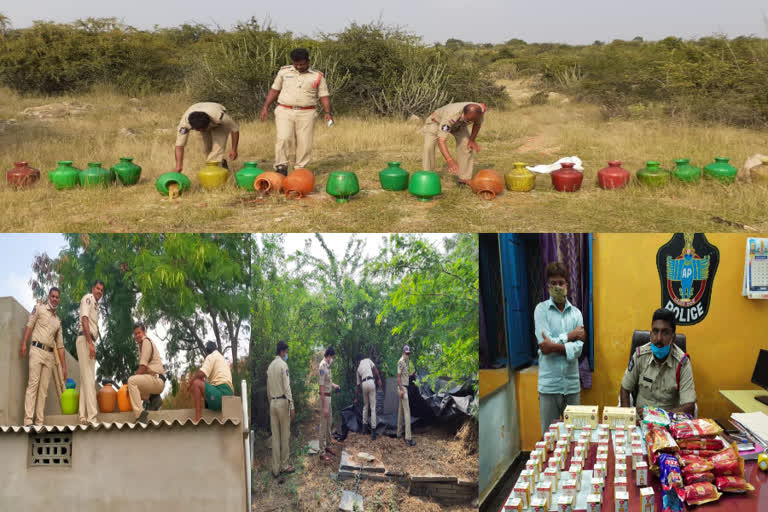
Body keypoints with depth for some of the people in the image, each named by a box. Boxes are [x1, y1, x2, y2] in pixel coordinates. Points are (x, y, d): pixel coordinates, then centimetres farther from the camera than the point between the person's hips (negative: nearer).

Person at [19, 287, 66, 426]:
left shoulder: (58, 321, 19)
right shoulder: (39, 308, 7)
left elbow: (60, 345, 18)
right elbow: (29, 326, -1)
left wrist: (64, 366, 13)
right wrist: (24, 344, -14)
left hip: (50, 354, 5)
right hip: (37, 350, -5)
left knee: (44, 388, -1)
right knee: (33, 383, -13)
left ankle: (39, 422, -2)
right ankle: (28, 420, -19)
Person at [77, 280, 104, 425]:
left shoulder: (96, 304, 22)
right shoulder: (88, 298, -5)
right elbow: (84, 320, -16)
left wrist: (92, 344, 10)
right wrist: (90, 343, -22)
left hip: (90, 342, 10)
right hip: (85, 340, -10)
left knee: (86, 379, 9)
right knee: (89, 379, -13)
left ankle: (83, 416, 11)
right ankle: (91, 417, -17)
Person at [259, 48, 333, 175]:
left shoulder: (317, 76, 6)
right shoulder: (284, 72, 10)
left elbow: (324, 95, 4)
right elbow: (274, 90, 14)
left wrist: (328, 112, -10)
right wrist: (265, 107, 6)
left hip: (306, 114, 0)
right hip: (285, 112, 0)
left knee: (304, 143, -2)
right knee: (283, 138, -15)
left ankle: (300, 170, 9)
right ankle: (281, 167, -9)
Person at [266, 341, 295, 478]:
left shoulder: (270, 366, 10)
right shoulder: (283, 365, -10)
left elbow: (268, 389, 14)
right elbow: (287, 387, -15)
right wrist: (292, 407, -14)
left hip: (272, 402, 6)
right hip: (283, 401, -6)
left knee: (275, 436, 6)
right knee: (285, 435, 4)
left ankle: (275, 468, 7)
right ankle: (284, 465, 10)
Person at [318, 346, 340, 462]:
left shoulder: (327, 366, 7)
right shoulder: (322, 367, -22)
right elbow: (321, 387, -24)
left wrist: (333, 385, 16)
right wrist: (324, 406, -25)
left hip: (328, 397, 10)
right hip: (324, 397, -10)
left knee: (329, 422, 20)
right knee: (324, 424, -4)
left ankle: (328, 446, 35)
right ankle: (322, 452, 1)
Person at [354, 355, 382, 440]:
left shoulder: (358, 369, 25)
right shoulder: (368, 360, 20)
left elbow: (358, 386, 28)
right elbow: (375, 369, -1)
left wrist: (356, 398, 35)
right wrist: (379, 379, -6)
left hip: (364, 384, 3)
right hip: (371, 382, -3)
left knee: (365, 406, 24)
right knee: (373, 408, -2)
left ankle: (364, 426, 27)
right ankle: (373, 431, -6)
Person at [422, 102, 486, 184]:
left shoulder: (480, 111, -33)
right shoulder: (450, 116, -48)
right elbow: (441, 141, -52)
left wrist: (472, 140, -12)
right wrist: (450, 161, -64)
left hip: (458, 124, 5)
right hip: (437, 121, -5)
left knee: (468, 145, -9)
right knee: (429, 146, -25)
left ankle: (465, 177, 4)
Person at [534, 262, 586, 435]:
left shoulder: (576, 313, 8)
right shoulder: (541, 309, 1)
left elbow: (578, 348, -4)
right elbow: (544, 343, -11)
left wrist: (556, 346, -18)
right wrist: (570, 335, -4)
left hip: (572, 384, 3)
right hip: (549, 384, -3)